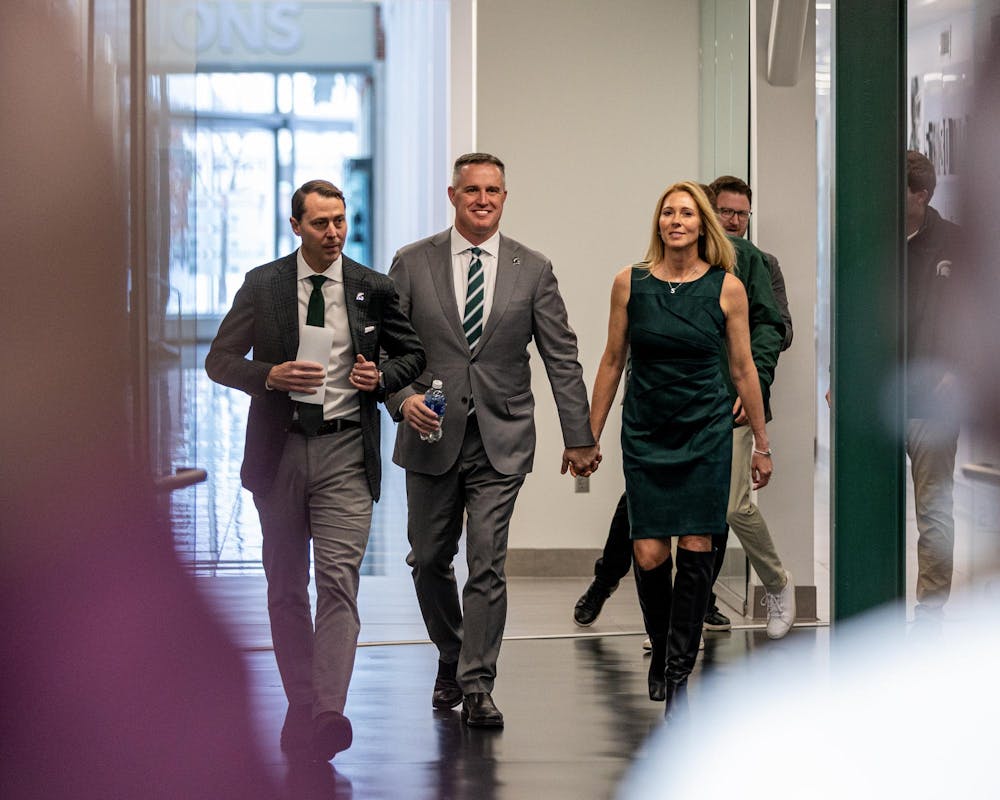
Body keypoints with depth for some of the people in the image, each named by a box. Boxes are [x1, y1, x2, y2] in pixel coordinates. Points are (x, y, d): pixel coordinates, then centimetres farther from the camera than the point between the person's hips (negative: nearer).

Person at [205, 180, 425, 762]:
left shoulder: (373, 289, 5)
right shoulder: (262, 286, 4)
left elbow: (414, 354, 16)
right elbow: (220, 360, 5)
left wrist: (383, 376, -6)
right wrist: (271, 375, -14)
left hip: (345, 452, -2)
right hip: (279, 449, 2)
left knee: (338, 581, -15)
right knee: (285, 587, 9)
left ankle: (329, 714, -23)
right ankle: (300, 704, 21)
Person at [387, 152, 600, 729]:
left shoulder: (533, 270, 3)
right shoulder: (413, 264, 3)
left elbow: (562, 358, 5)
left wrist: (580, 438, 3)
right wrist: (402, 396, -14)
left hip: (501, 440, -1)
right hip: (433, 435, 1)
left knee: (488, 566, -7)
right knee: (430, 559, 11)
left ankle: (477, 685, -1)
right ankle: (452, 659, 32)